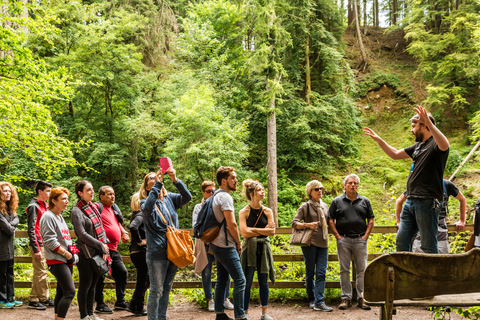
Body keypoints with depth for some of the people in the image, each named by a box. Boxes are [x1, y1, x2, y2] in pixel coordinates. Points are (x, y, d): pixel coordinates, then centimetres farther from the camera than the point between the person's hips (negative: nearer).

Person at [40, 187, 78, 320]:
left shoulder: (60, 217, 18)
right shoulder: (48, 217, -11)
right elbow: (50, 241, -18)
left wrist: (72, 252, 9)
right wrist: (67, 254, -14)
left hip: (66, 260, 9)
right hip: (57, 260, -9)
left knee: (61, 292, 11)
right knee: (69, 291, -15)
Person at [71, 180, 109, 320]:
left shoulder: (93, 206, 13)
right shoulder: (77, 211, -10)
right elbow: (82, 235, -15)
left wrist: (105, 243, 1)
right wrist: (101, 246, -13)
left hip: (97, 252, 7)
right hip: (86, 253, -7)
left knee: (93, 285, 13)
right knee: (85, 285, 1)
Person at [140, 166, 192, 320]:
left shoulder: (169, 198, 9)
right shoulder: (146, 201, -3)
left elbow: (187, 197, -6)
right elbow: (147, 209, -26)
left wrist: (175, 180, -21)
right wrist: (158, 184, -29)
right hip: (157, 252, -5)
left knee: (167, 289, 15)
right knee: (156, 290, -3)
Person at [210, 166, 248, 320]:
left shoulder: (216, 196, 15)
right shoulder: (225, 197, -15)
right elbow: (231, 224, -20)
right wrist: (238, 244, -7)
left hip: (217, 244, 10)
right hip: (225, 246, -10)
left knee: (222, 279, 15)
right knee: (240, 280, -7)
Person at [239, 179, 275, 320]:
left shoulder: (267, 211, 5)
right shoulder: (244, 212, -4)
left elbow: (272, 232, -4)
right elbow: (245, 233, -13)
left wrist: (253, 230, -10)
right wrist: (264, 230, -8)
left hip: (263, 248, 3)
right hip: (249, 248, -3)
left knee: (263, 281, 8)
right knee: (247, 282, 0)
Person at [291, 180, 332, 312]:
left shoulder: (324, 206, 15)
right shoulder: (305, 206, 0)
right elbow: (294, 223, -4)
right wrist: (308, 225, -18)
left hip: (323, 243, 4)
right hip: (310, 243, -4)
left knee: (321, 273, -4)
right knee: (310, 273, 4)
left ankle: (319, 302, -6)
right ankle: (312, 300, 18)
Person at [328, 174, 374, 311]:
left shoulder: (365, 201, 10)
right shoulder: (337, 201, 6)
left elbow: (370, 220, 10)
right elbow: (330, 220, 5)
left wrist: (366, 236, 0)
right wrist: (338, 236, -3)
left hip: (360, 240, 1)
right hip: (343, 240, -1)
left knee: (362, 270, 1)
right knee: (344, 270, 3)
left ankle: (362, 298, 7)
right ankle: (346, 298, 9)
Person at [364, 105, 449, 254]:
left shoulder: (435, 144, -6)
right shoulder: (418, 146, 21)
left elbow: (445, 145, -31)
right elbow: (395, 154, 30)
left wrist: (429, 122, -39)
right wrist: (378, 139, 25)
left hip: (427, 202, -9)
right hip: (410, 201, 9)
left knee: (428, 245, -6)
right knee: (401, 241, 10)